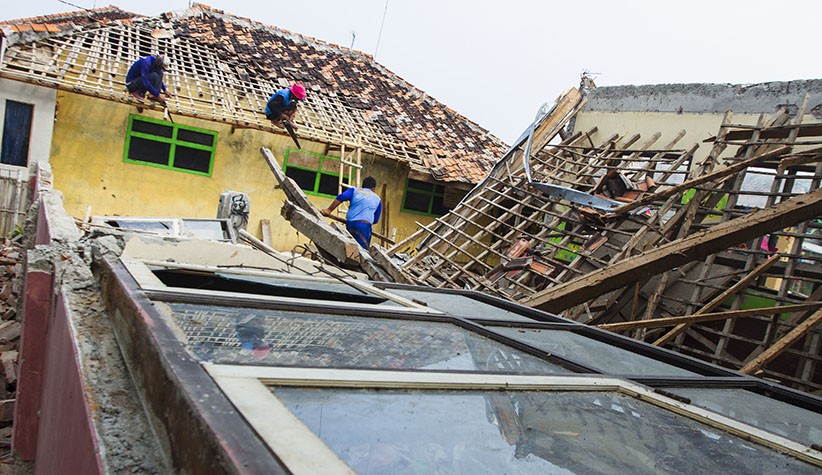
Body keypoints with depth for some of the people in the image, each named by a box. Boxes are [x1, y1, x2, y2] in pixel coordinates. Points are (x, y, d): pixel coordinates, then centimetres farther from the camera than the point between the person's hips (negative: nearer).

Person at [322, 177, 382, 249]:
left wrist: (329, 210, -2)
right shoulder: (377, 199, 22)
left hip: (350, 223, 2)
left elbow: (341, 197, -1)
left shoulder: (354, 190, 20)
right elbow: (376, 219, 20)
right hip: (365, 225, -2)